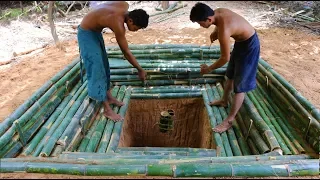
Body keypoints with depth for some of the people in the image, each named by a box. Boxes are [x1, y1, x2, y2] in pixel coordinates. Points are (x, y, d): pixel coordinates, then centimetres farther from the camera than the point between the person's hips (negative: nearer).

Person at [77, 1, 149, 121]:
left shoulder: (125, 6, -11)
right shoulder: (118, 24, -33)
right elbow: (126, 52, -24)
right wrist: (140, 70, -14)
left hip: (95, 30, 9)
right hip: (87, 33, -9)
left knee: (104, 65, 13)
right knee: (97, 69, -10)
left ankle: (109, 97, 26)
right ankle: (107, 109, -4)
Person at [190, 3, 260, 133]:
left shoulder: (224, 30, -36)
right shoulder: (217, 12, -11)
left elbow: (225, 58, -25)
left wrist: (209, 68, -11)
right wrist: (214, 33, -5)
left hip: (249, 46, -9)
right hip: (241, 41, 9)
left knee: (240, 85, -4)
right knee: (230, 74, 23)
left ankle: (229, 121, 4)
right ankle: (224, 101, 44)